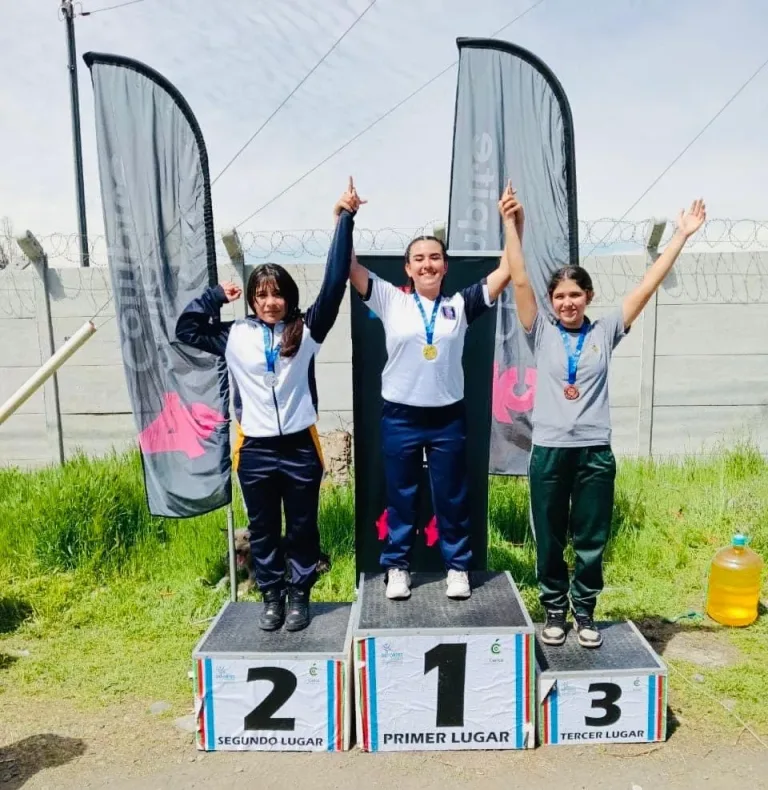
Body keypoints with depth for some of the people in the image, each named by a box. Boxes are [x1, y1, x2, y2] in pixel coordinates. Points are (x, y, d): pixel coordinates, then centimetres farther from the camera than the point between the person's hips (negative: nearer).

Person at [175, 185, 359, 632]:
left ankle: (300, 596, 30)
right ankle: (272, 597, 32)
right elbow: (185, 329, 11)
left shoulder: (306, 331, -2)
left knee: (303, 528, 12)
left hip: (300, 447, -1)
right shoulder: (234, 336, 3)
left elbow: (335, 283, -8)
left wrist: (344, 221, -9)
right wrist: (218, 294, 4)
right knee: (263, 531, 14)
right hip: (255, 450, 1)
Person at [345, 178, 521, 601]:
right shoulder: (390, 300, 0)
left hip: (448, 417, 1)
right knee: (399, 498, 12)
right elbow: (350, 266, -5)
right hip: (400, 416, 0)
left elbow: (506, 271, -1)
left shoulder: (460, 305, 2)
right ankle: (397, 566, 28)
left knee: (452, 498, 12)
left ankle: (457, 567, 29)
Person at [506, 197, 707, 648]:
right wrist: (512, 225, -11)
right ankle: (555, 610, 31)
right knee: (550, 541, 11)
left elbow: (649, 286, 2)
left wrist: (682, 236, 2)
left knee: (592, 541, 12)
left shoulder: (605, 332, 4)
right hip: (549, 451, 0)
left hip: (595, 452, 1)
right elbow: (520, 282, -6)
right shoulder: (542, 332, 2)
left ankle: (585, 611, 32)